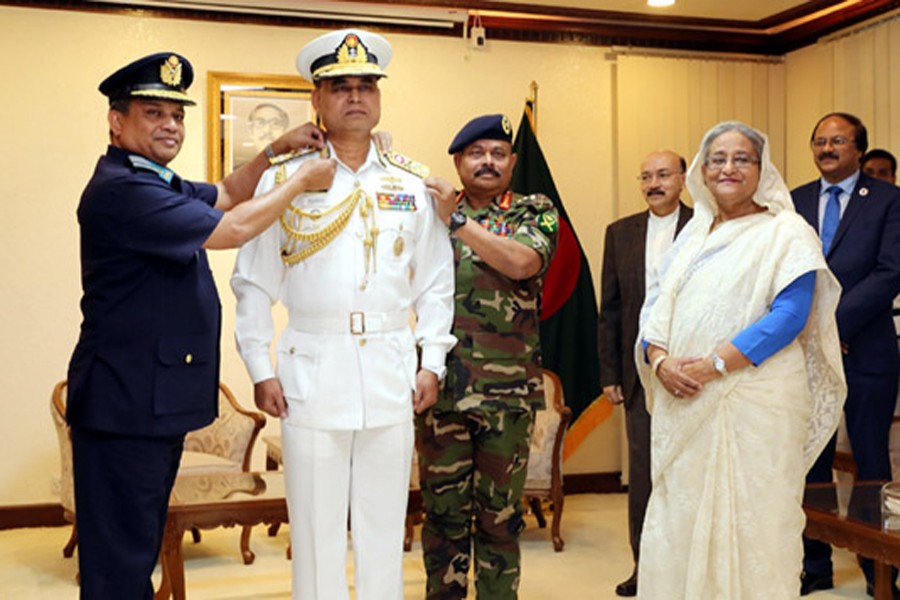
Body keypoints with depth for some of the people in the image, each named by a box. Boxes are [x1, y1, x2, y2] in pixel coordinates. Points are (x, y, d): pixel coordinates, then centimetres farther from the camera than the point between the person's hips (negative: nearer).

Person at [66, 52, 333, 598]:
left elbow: (226, 194, 26)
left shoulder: (155, 181, 14)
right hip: (125, 404, -11)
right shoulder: (119, 190, -20)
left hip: (160, 402, 11)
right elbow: (231, 230, -21)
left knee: (140, 551, 19)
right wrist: (302, 181, -9)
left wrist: (278, 150, 11)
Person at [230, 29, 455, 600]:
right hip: (313, 372, -1)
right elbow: (254, 283, 2)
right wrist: (260, 369, -2)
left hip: (392, 374, 2)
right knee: (316, 525, 6)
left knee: (384, 523, 10)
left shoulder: (412, 184, 7)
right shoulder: (285, 180, 2)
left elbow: (435, 281, 9)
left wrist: (432, 362, 3)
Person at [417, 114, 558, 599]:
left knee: (500, 513, 8)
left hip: (507, 389, -1)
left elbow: (522, 262, -13)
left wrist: (457, 221, -11)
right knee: (442, 509, 7)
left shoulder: (535, 212, 7)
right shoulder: (432, 213, 11)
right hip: (439, 386, 1)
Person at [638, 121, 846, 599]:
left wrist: (714, 365, -19)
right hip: (683, 402, 6)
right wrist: (660, 361, -8)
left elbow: (790, 315, -13)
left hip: (754, 400, -5)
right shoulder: (693, 234, 17)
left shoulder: (785, 233, -1)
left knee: (750, 517, -2)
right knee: (679, 514, 7)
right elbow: (660, 307, 13)